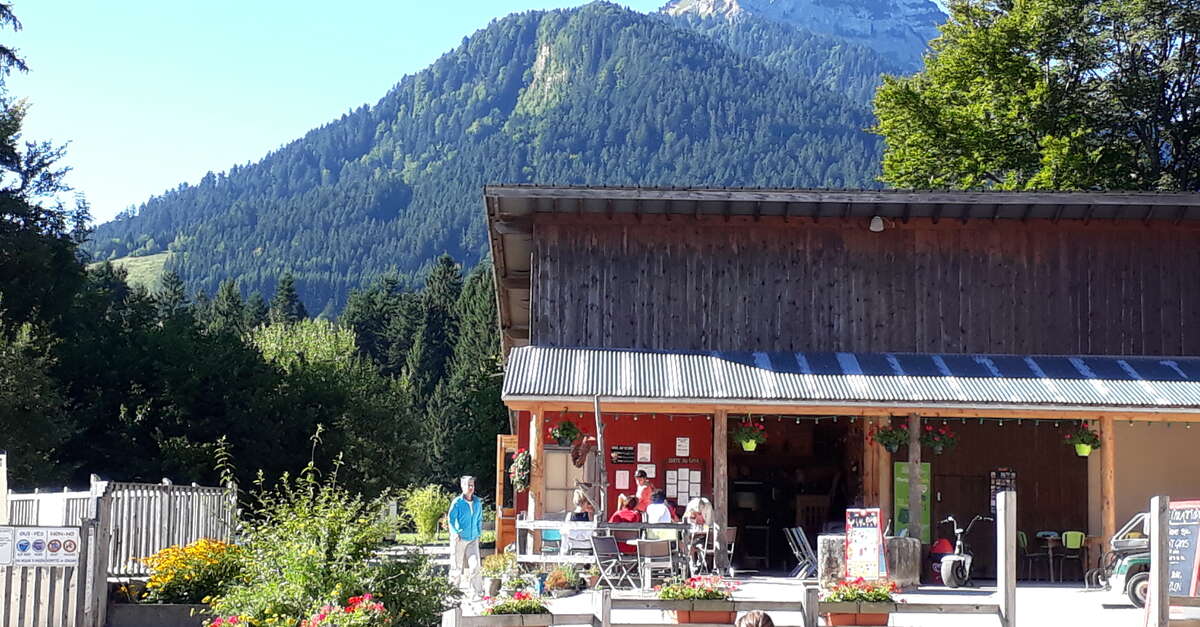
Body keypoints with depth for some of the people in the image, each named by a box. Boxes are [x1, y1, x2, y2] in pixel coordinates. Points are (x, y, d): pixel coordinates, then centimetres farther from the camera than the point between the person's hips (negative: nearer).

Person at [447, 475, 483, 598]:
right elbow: (451, 519, -5)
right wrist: (455, 534, -13)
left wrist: (479, 533, 12)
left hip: (473, 539, 3)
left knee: (474, 565, -8)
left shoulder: (477, 503, 6)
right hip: (459, 539, -3)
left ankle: (477, 593, -7)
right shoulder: (457, 502, -8)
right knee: (457, 566, 7)